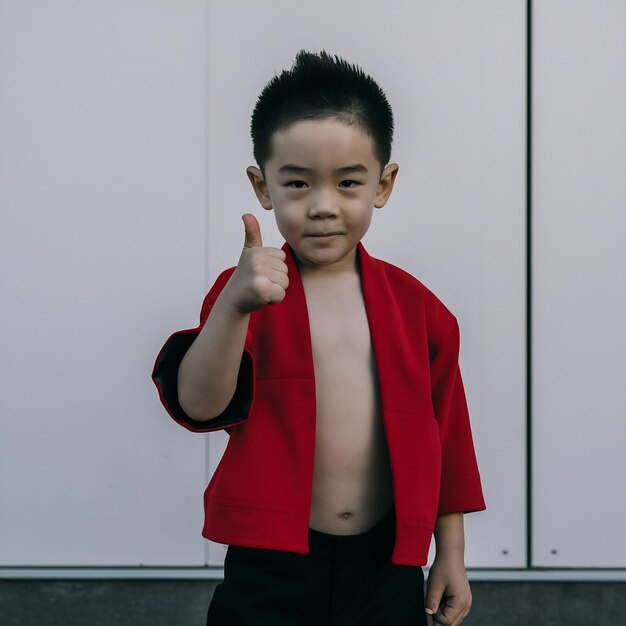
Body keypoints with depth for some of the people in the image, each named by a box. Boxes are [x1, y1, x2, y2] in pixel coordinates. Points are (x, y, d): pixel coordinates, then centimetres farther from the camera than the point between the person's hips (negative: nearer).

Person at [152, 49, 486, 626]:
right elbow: (198, 405, -20)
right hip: (271, 571, -2)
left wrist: (451, 554, 12)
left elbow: (446, 431, 10)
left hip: (387, 568, 2)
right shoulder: (242, 294, -4)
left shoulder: (414, 303, 3)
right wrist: (234, 304, -35)